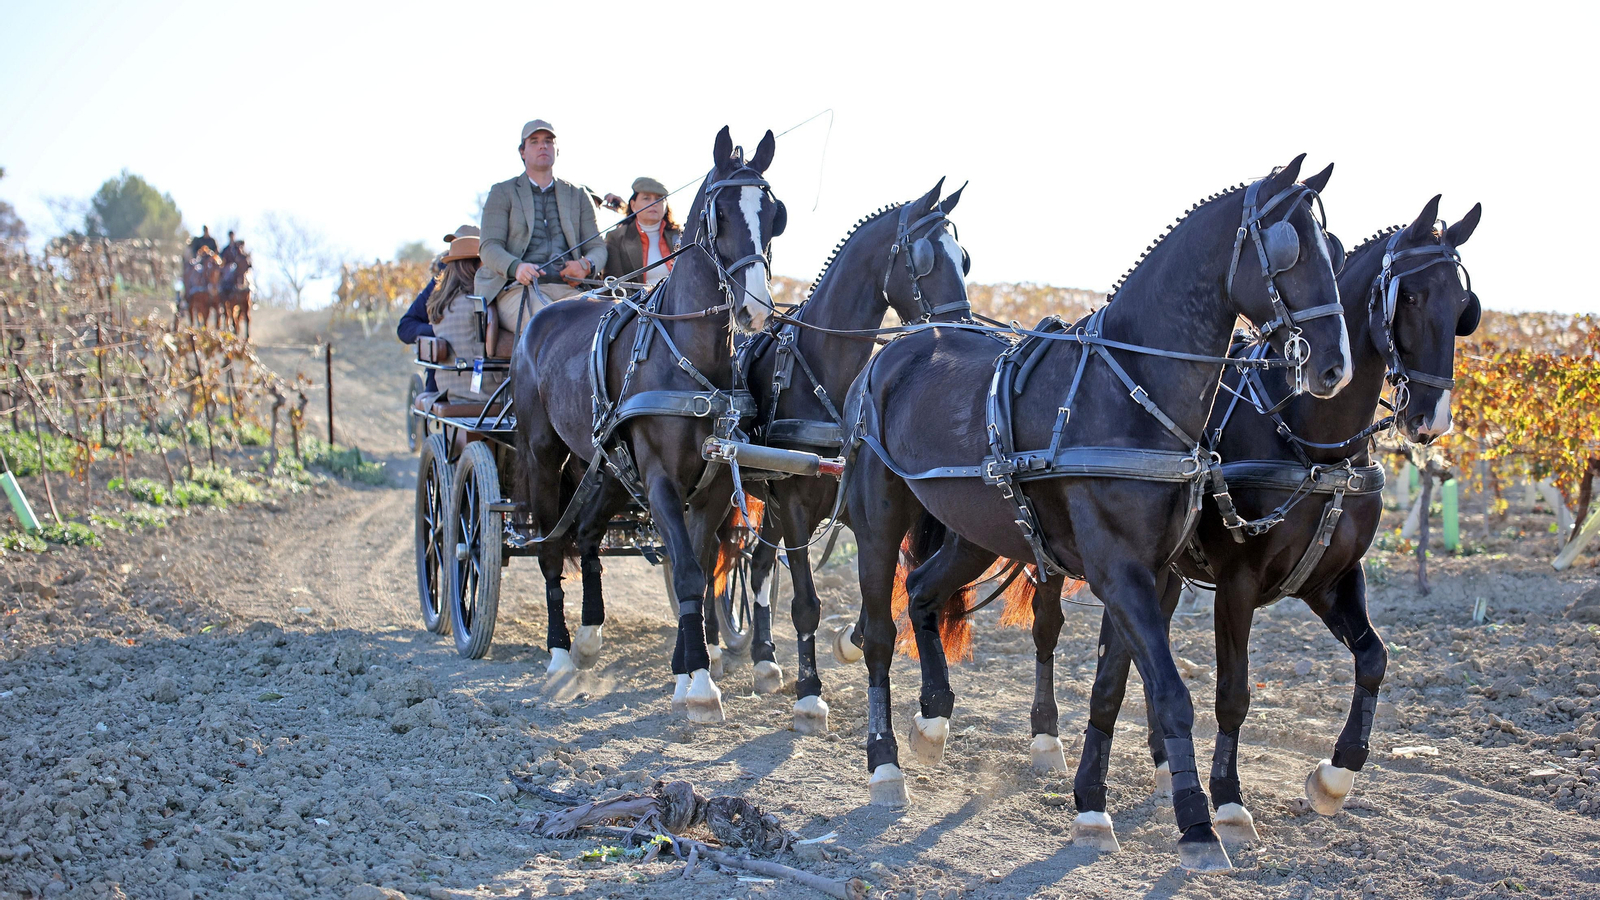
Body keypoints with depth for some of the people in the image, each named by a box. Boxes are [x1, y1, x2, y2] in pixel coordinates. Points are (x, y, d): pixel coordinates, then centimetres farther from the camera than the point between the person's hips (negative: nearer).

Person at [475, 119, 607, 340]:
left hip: (567, 288, 3)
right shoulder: (502, 193, 15)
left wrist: (587, 265, -9)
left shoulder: (578, 196, 24)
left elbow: (597, 247, 18)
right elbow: (490, 247, 3)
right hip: (519, 289, -3)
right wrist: (516, 267, -21)